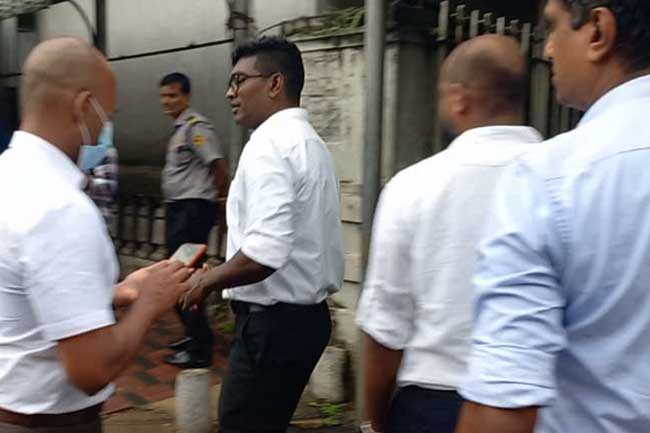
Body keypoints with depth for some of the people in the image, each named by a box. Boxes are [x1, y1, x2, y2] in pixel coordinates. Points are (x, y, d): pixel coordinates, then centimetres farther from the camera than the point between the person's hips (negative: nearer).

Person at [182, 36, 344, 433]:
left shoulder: (269, 145, -17)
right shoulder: (310, 143, 13)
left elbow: (265, 253, -29)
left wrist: (209, 280, -12)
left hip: (274, 322, -10)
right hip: (307, 313, 10)